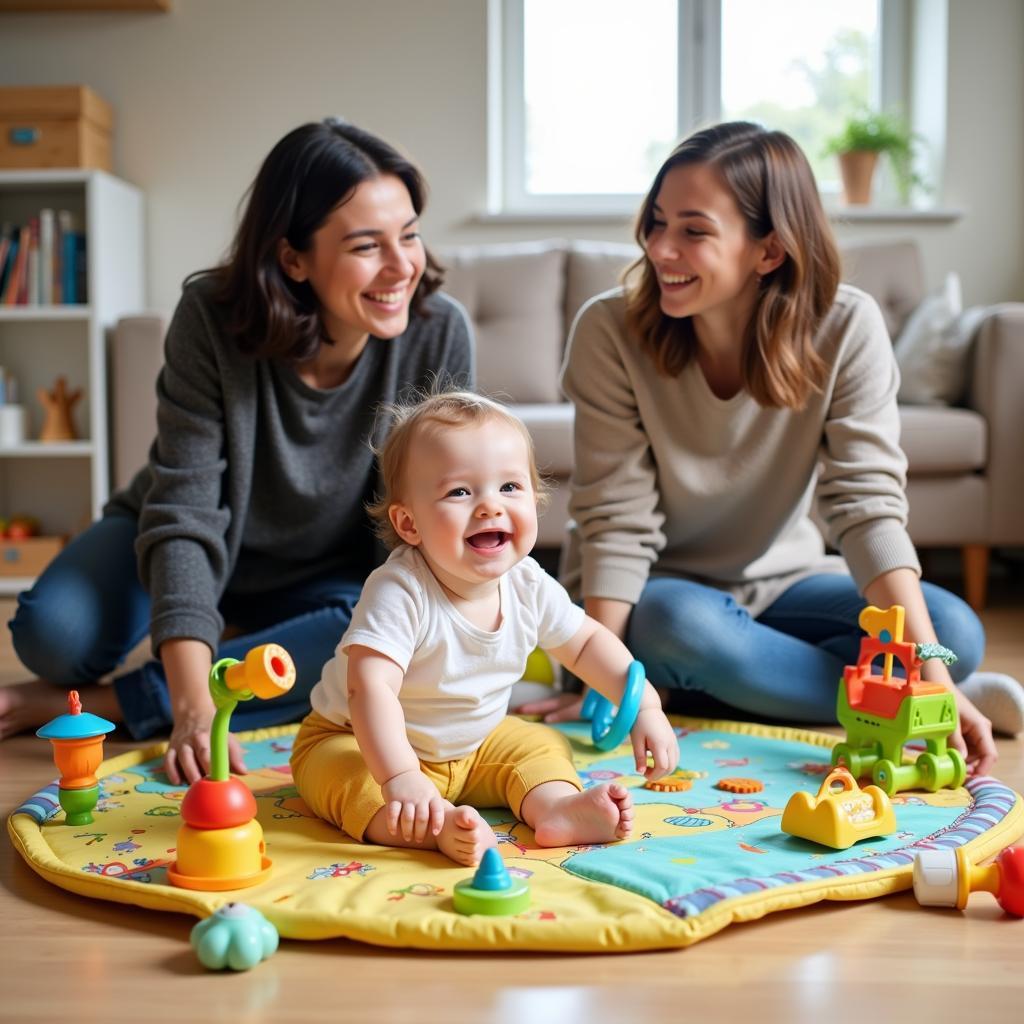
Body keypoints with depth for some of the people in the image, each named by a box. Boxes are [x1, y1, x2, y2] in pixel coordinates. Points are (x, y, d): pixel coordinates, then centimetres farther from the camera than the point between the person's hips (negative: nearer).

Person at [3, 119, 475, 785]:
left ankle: (86, 705, -23)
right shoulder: (213, 320, -26)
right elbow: (185, 513, -29)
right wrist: (193, 706, -38)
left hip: (328, 578, 2)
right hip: (194, 554, -1)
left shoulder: (438, 334, -23)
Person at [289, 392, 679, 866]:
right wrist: (400, 778, -53)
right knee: (343, 779, -33)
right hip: (357, 741, -6)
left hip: (473, 745, 6)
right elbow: (370, 687, -43)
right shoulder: (400, 593, -33)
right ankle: (442, 830, -51)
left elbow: (586, 642, 4)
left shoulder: (529, 586, -13)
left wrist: (645, 707, -5)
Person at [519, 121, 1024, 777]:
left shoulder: (845, 328, -17)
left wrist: (933, 681, -33)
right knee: (682, 624, -36)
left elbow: (869, 506, -22)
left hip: (780, 584, 2)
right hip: (658, 592, -2)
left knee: (956, 631, -19)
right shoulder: (610, 330, -20)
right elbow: (618, 523, -20)